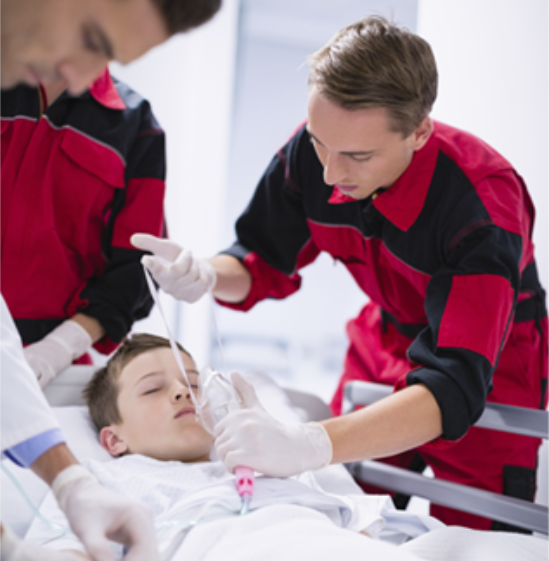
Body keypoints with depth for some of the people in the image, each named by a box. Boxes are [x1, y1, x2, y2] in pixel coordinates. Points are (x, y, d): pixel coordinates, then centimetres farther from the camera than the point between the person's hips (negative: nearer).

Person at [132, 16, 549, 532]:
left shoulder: (483, 203, -33)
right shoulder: (314, 151, -18)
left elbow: (456, 386, -41)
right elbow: (263, 264, -3)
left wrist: (309, 446, -54)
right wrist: (203, 277, -27)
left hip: (490, 377, -4)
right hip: (382, 349, 4)